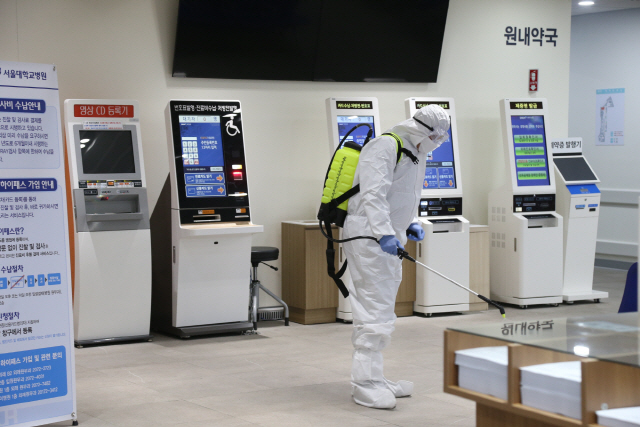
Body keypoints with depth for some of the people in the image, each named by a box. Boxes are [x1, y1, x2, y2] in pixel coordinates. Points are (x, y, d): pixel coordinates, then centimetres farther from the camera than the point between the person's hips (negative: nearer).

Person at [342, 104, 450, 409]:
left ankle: (371, 380, 22)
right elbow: (373, 195, -25)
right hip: (369, 237, -11)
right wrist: (385, 233, -35)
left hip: (386, 240, 11)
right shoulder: (385, 147, -15)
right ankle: (364, 383, -6)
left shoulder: (415, 154, 18)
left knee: (380, 312, 14)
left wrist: (410, 224, 13)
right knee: (375, 311, -11)